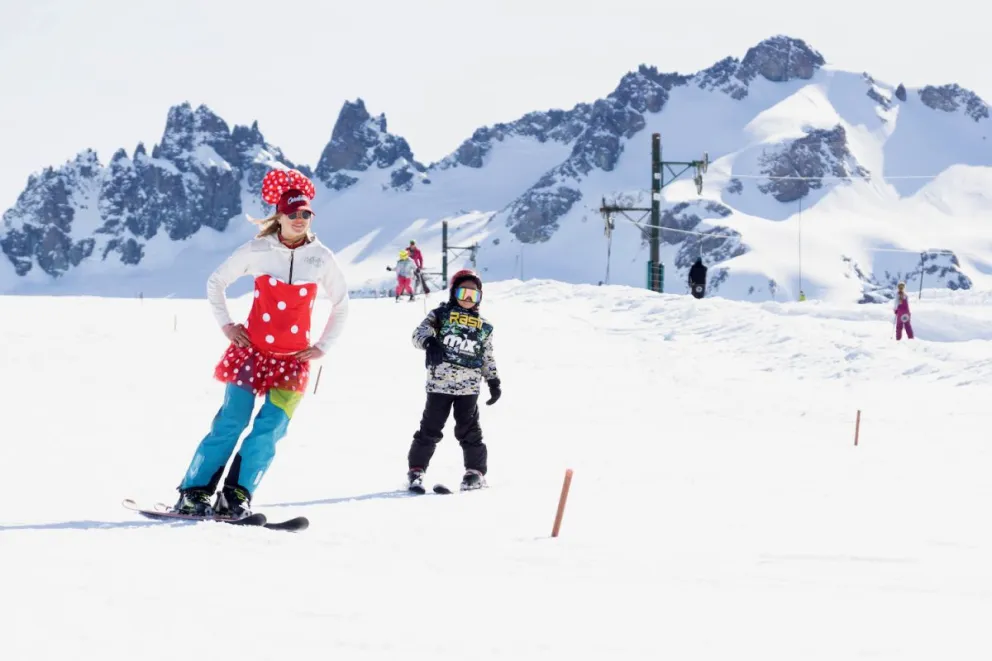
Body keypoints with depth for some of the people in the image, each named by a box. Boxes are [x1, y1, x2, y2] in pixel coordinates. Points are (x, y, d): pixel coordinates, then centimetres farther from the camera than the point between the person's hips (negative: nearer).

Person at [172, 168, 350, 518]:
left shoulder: (322, 258, -1)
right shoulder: (258, 251, -4)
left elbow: (341, 304, 13)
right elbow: (216, 281, 9)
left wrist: (322, 346, 7)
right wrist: (226, 325, 2)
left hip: (292, 359, 2)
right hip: (252, 350, -2)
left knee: (269, 430, -8)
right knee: (231, 422, -8)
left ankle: (236, 496, 1)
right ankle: (194, 492, -1)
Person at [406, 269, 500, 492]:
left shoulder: (483, 327, 14)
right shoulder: (441, 315, 4)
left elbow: (488, 358, 21)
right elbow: (419, 333, -9)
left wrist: (494, 382, 16)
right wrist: (430, 342, -30)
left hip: (469, 388, 2)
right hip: (439, 384, -2)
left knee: (469, 431, 4)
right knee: (430, 429, 0)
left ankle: (476, 471, 14)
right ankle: (416, 470, 8)